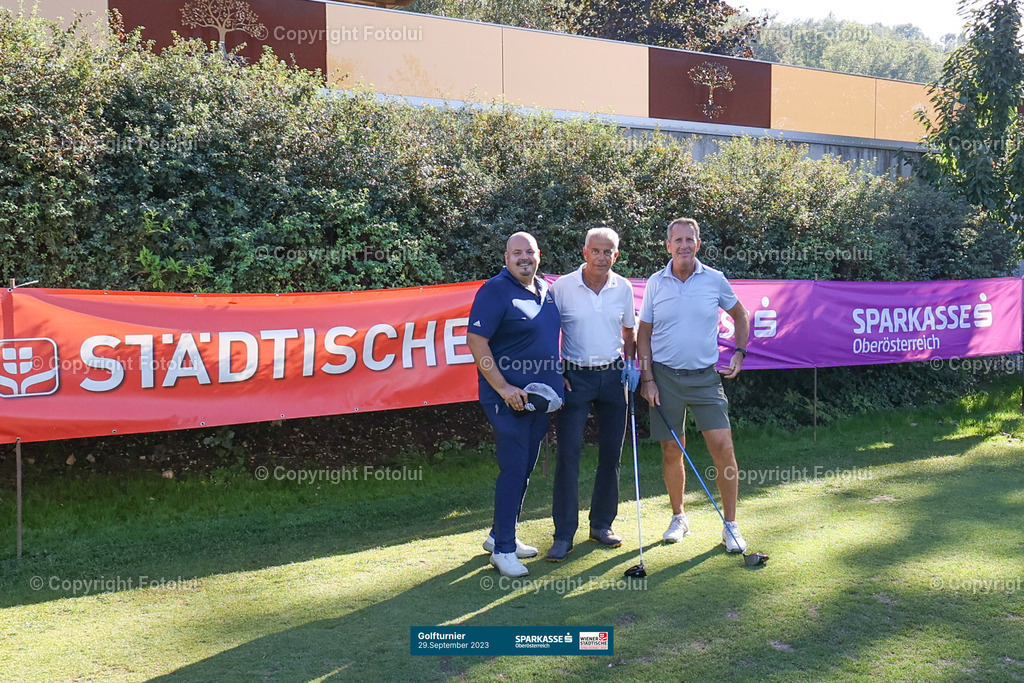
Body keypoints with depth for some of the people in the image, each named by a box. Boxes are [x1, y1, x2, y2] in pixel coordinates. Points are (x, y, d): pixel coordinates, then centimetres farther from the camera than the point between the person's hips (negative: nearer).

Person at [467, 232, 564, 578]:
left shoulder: (545, 290, 13)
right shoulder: (495, 290, -12)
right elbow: (476, 341, -17)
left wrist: (559, 378, 15)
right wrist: (503, 387, -20)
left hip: (540, 396, 8)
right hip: (509, 397, -8)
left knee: (524, 469, 15)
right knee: (513, 469, -6)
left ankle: (500, 534, 30)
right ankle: (503, 549, 6)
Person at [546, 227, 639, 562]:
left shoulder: (623, 288, 3)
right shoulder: (562, 287, -6)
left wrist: (631, 362, 0)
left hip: (613, 376, 3)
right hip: (575, 377, -3)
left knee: (611, 453, 8)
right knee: (568, 453, -6)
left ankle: (602, 524, 23)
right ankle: (564, 534, 1)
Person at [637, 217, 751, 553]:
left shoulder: (715, 280, 1)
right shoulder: (655, 283, 2)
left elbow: (740, 315, 17)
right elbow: (643, 334, 6)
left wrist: (740, 352, 6)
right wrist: (647, 378, -2)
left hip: (705, 376, 0)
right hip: (665, 376, 1)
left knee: (723, 448, -7)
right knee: (671, 452, 6)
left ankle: (731, 525, 6)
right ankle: (678, 517, 25)